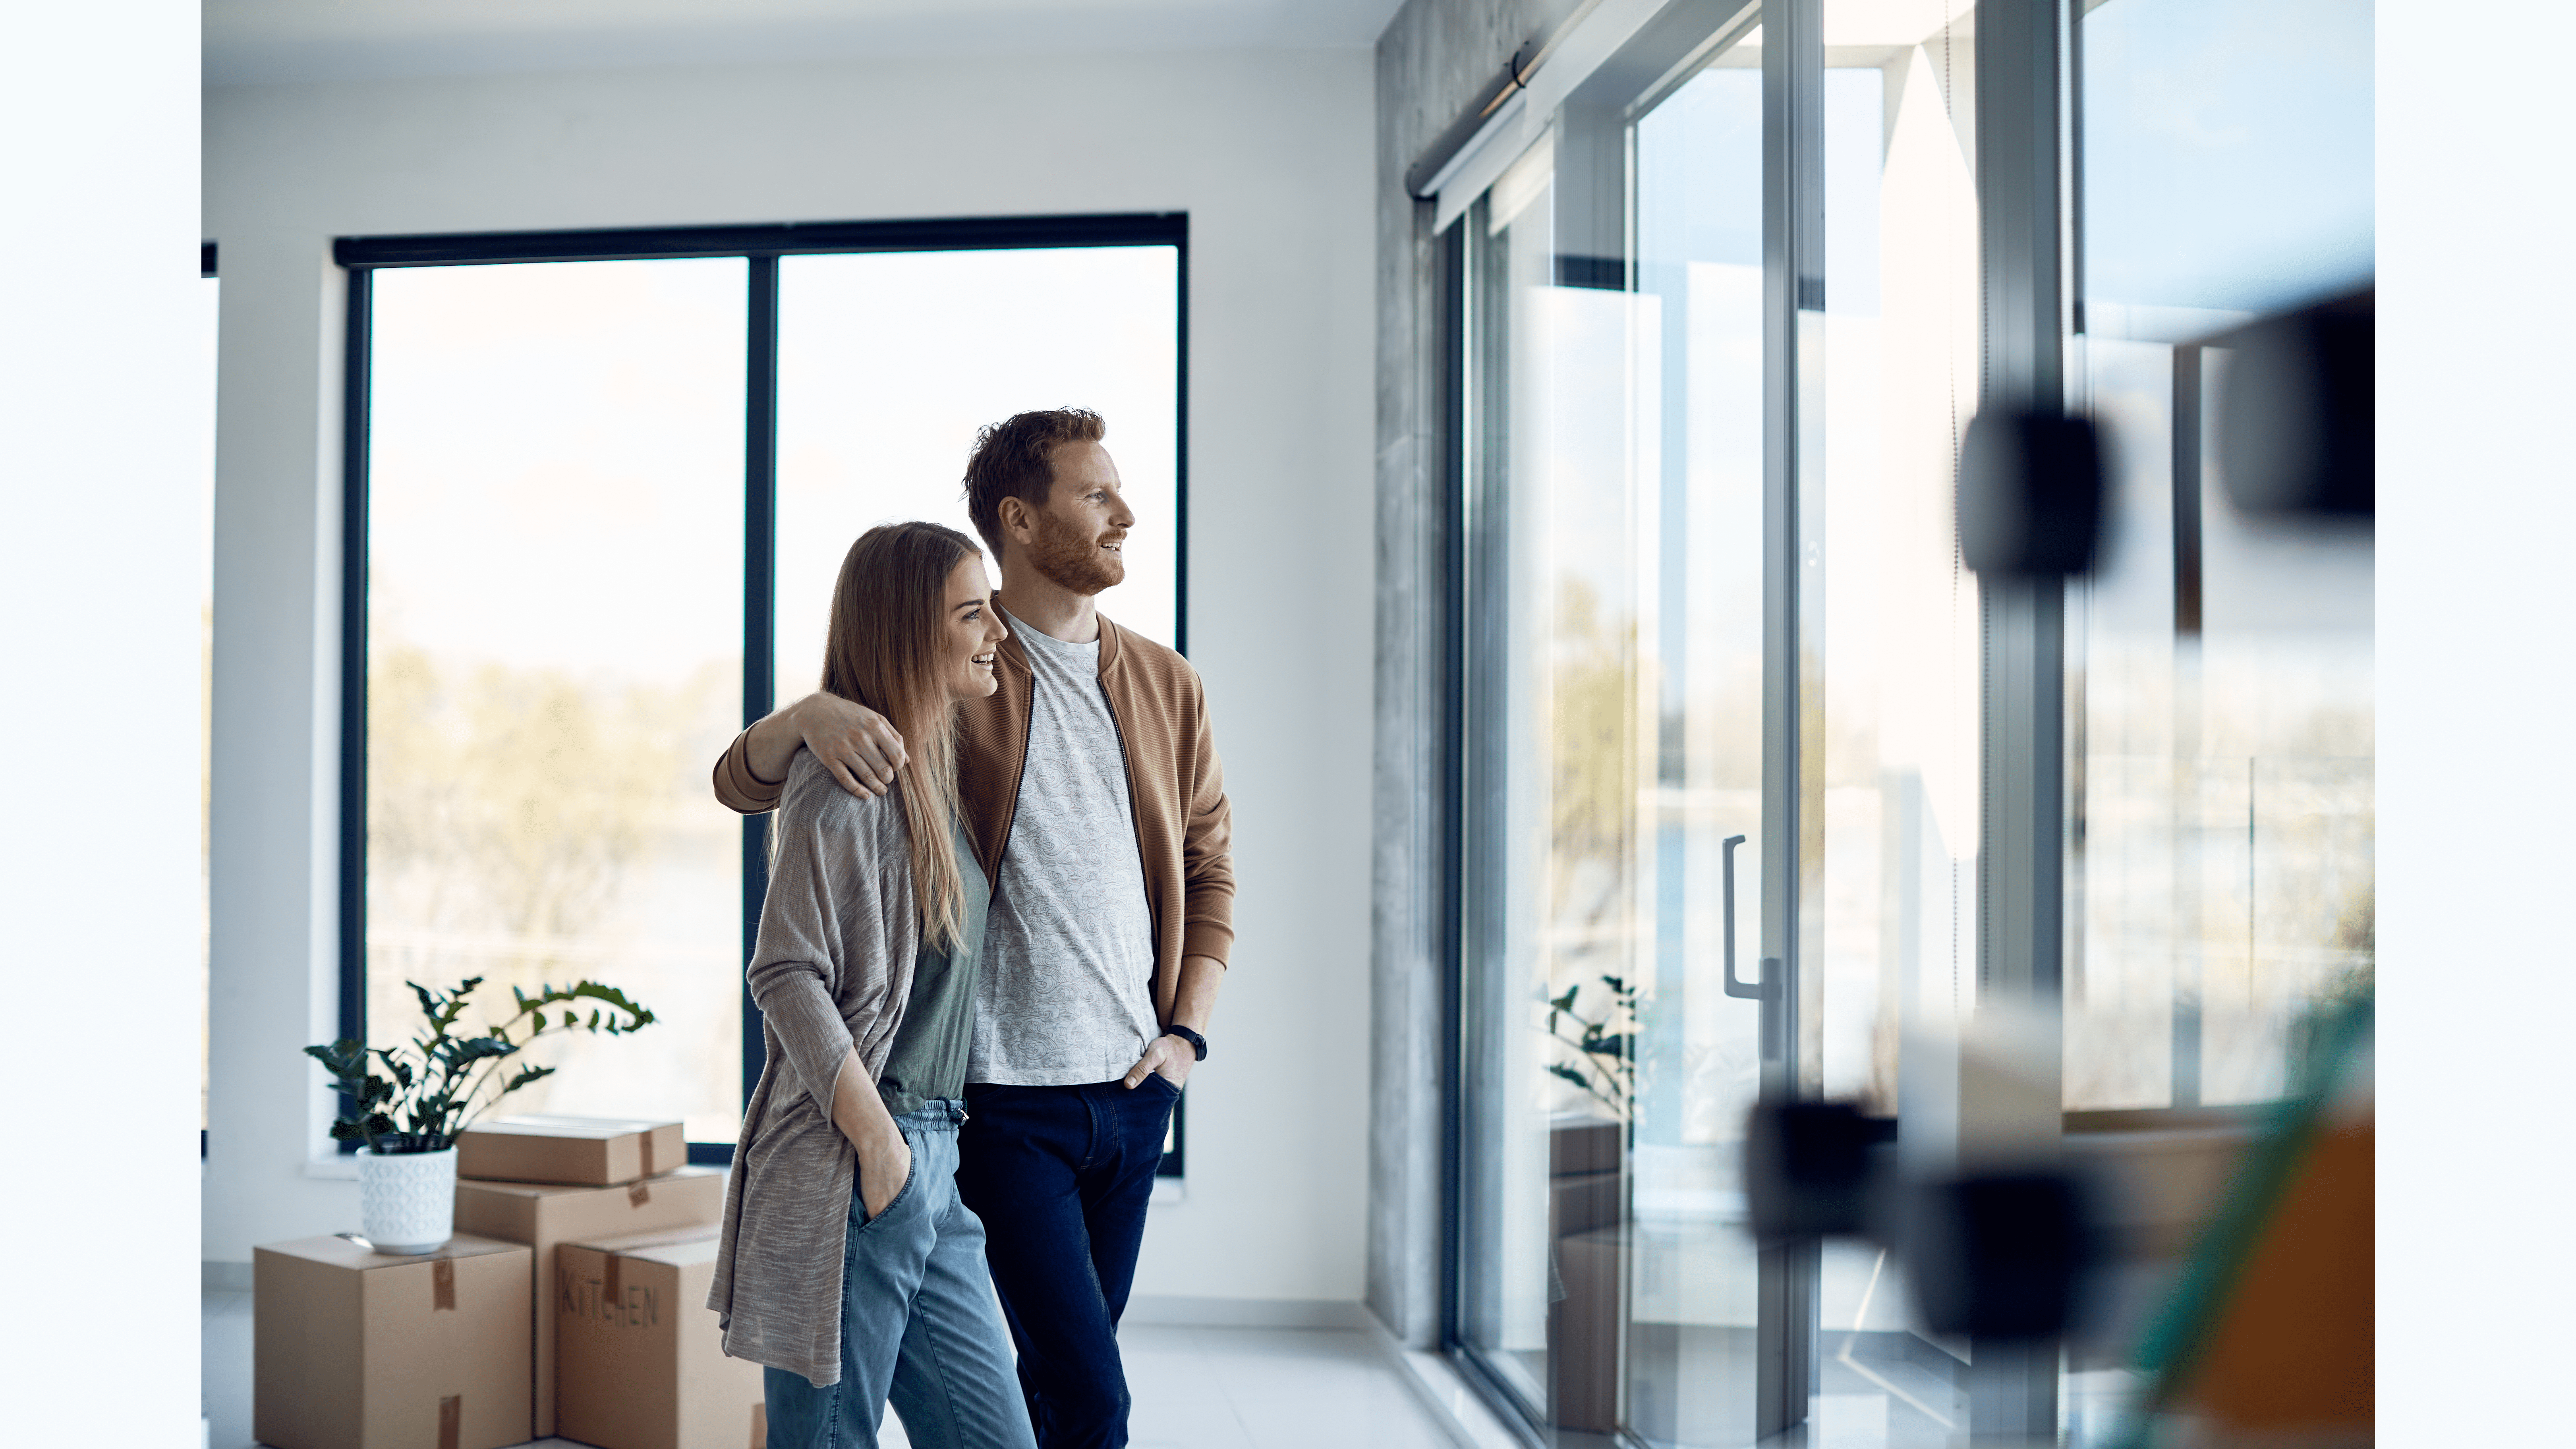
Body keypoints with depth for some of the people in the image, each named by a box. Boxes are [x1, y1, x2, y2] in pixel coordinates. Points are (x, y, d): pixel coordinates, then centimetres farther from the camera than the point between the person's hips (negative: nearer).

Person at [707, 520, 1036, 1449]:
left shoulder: (934, 771, 15)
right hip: (848, 1173, -9)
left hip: (934, 1163, 9)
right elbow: (786, 974, -17)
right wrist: (878, 1140, -17)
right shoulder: (846, 777, -12)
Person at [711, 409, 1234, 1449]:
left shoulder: (1164, 684, 10)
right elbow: (741, 781, -5)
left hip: (1134, 1090, 5)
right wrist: (813, 714, -28)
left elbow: (1210, 864, 19)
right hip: (1006, 1096, -5)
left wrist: (1188, 1031, 7)